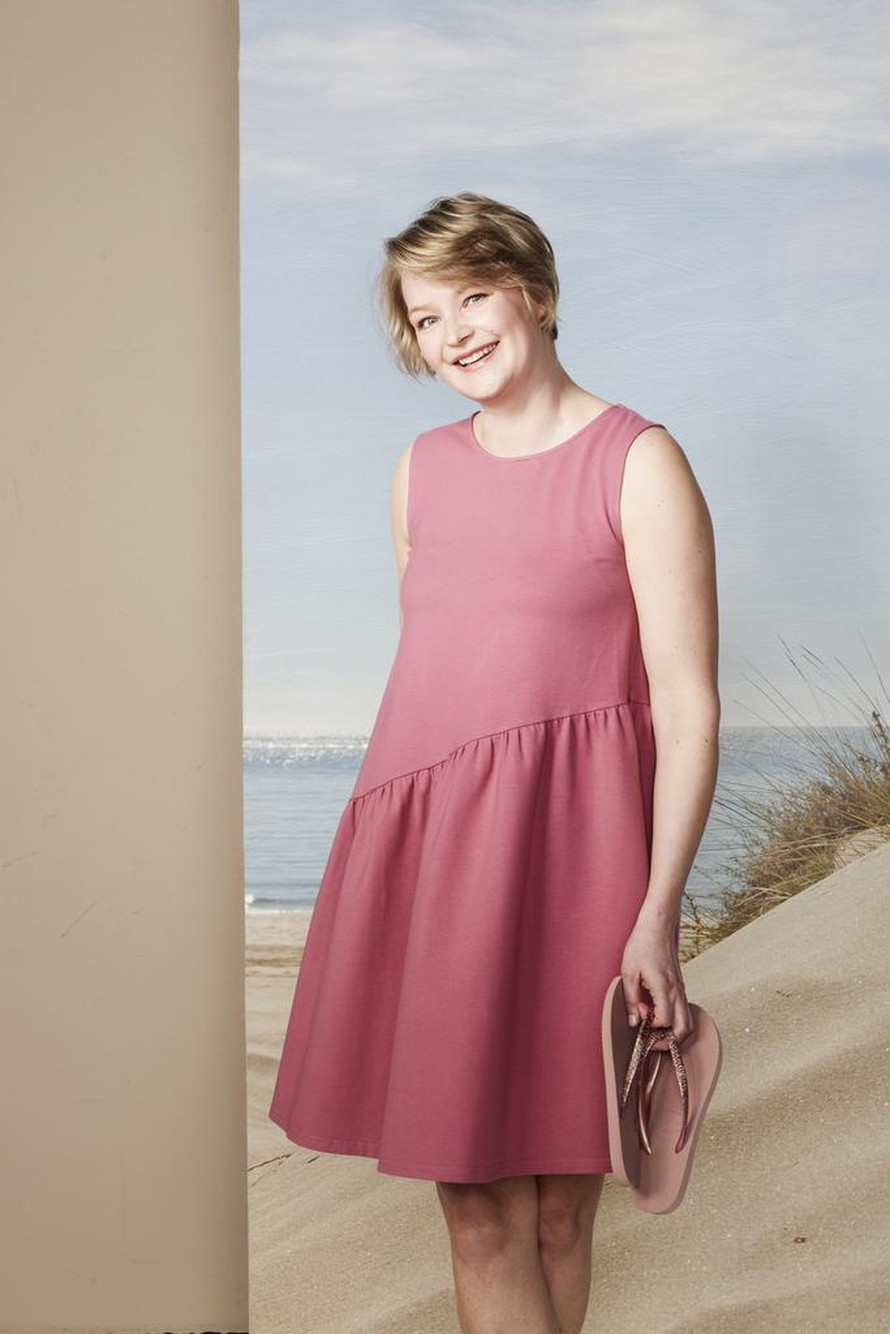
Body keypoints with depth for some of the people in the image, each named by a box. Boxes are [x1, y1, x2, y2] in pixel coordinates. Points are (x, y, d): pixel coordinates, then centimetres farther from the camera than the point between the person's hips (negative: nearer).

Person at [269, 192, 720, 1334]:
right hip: (423, 846, 5)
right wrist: (397, 851, 16)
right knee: (475, 1201, 5)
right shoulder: (423, 468, 13)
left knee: (552, 1201, 2)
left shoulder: (638, 464, -5)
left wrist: (657, 915, -15)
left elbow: (689, 704, -9)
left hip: (563, 847, -5)